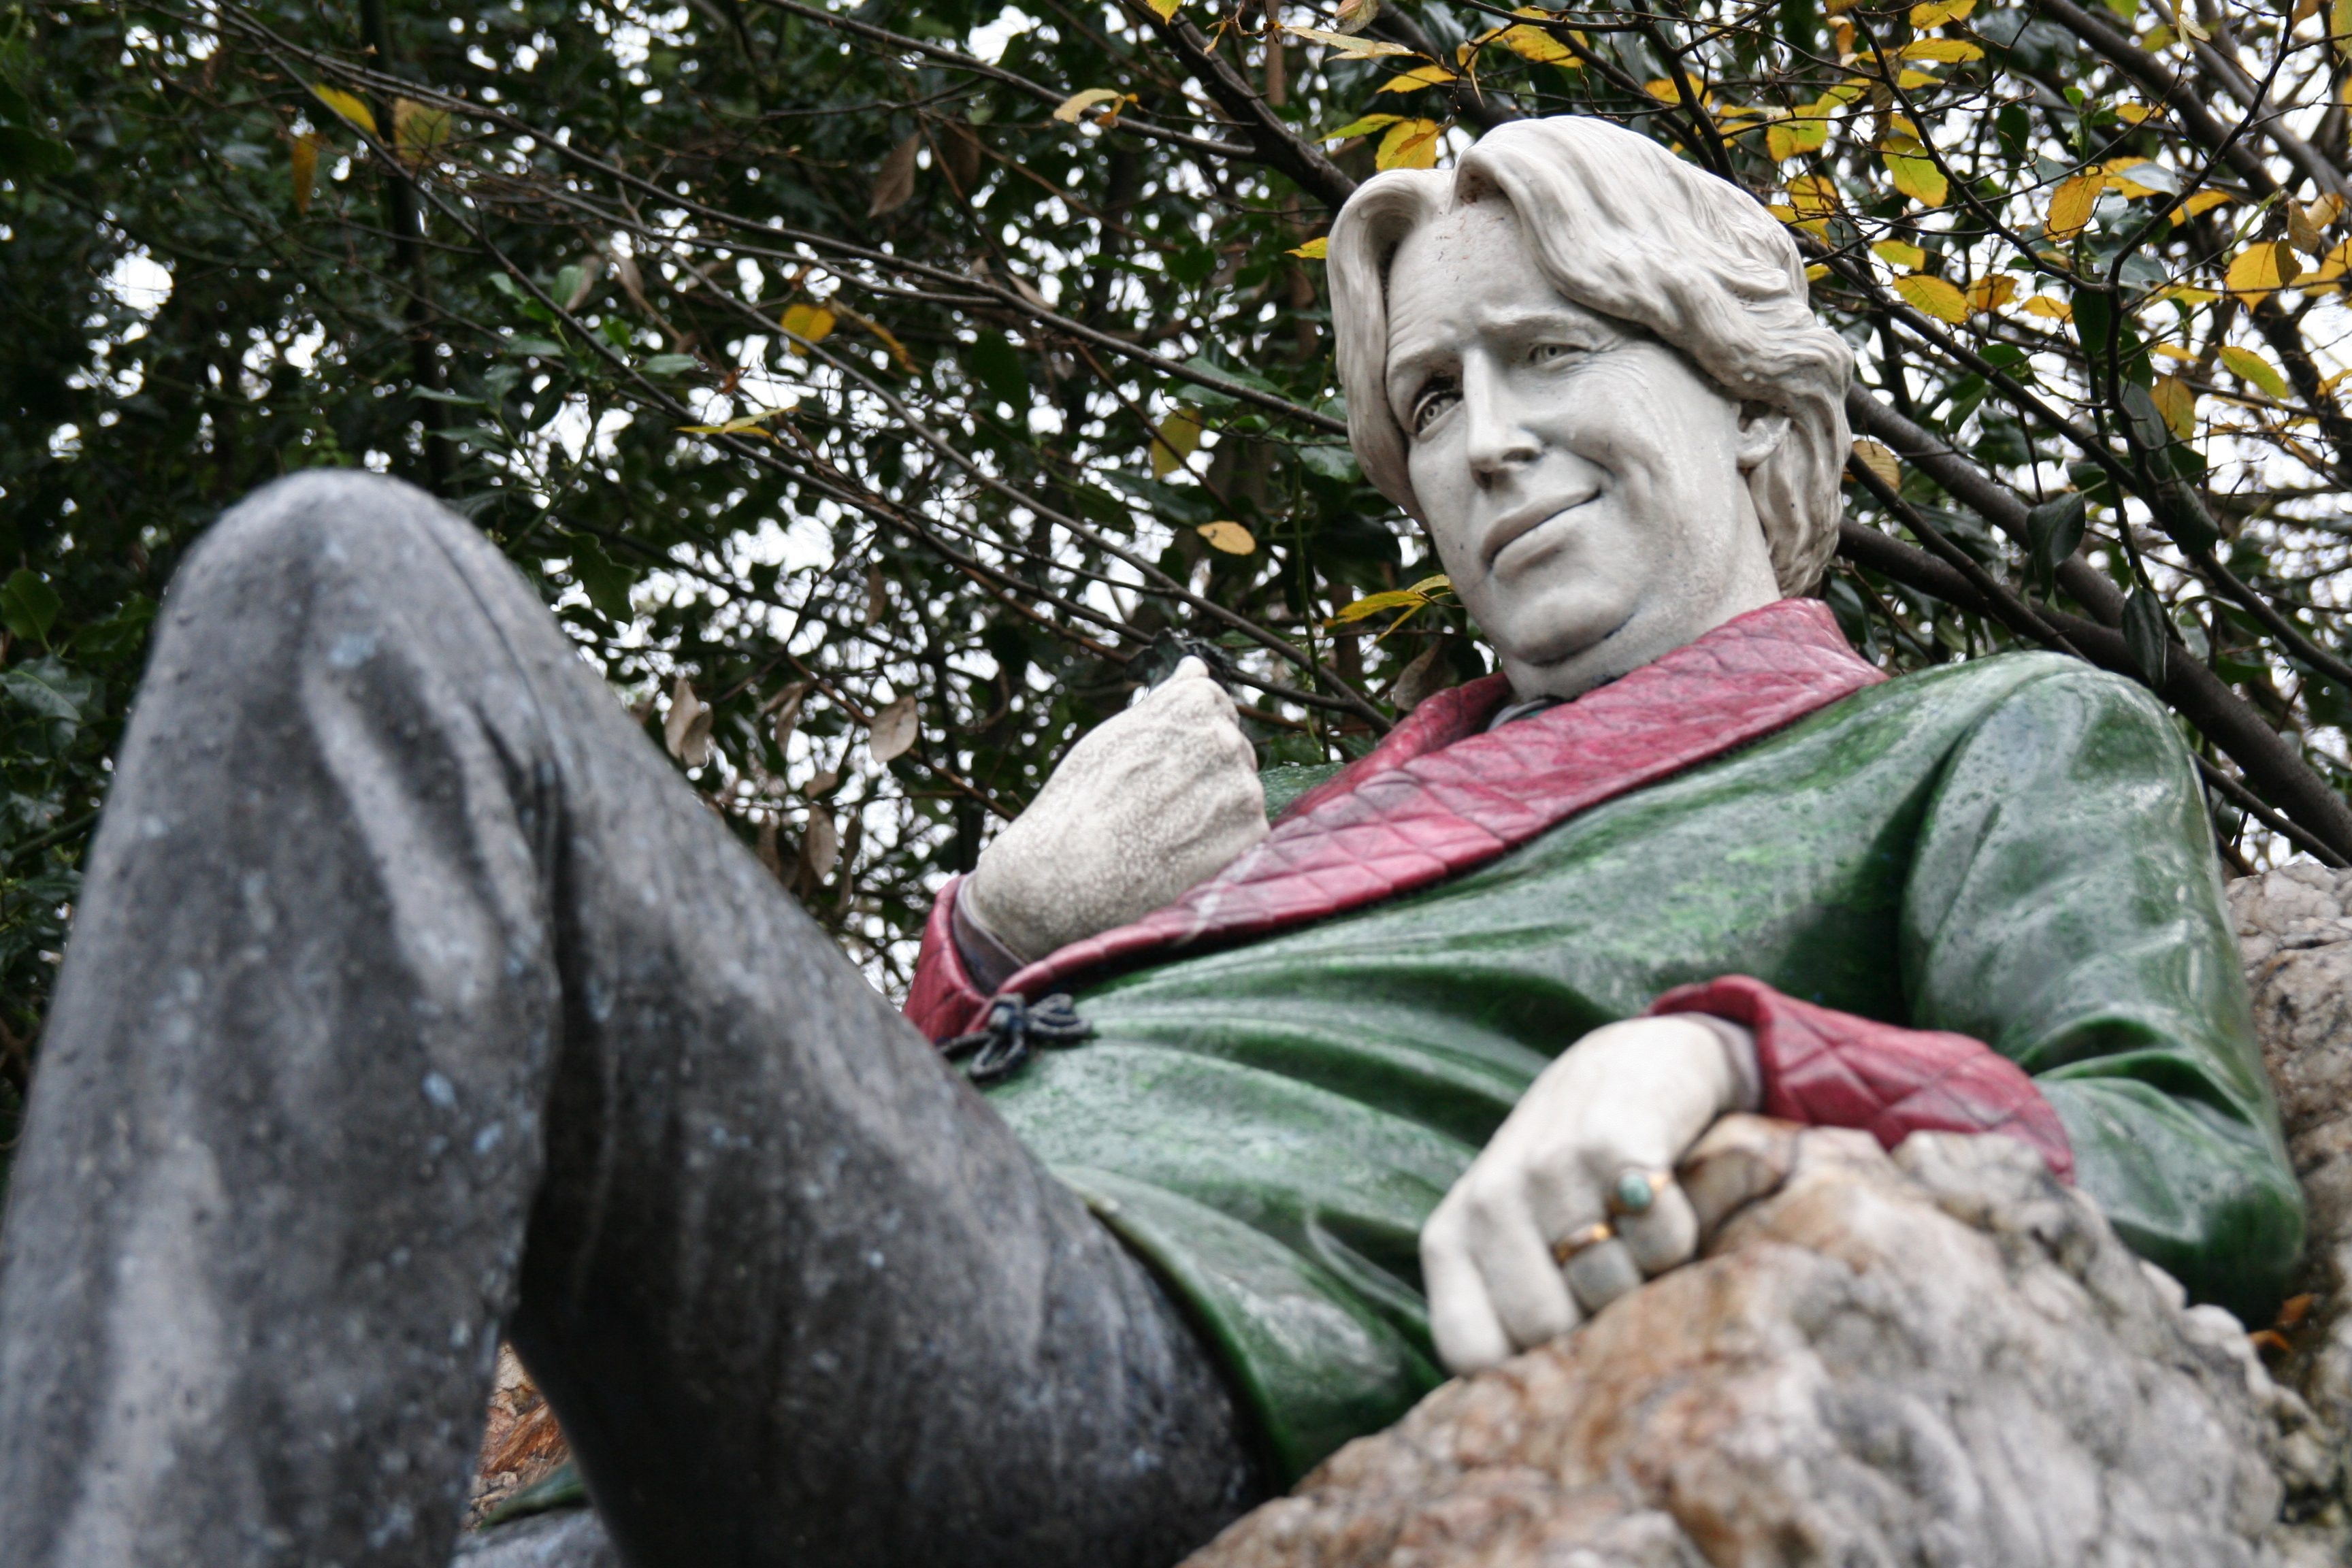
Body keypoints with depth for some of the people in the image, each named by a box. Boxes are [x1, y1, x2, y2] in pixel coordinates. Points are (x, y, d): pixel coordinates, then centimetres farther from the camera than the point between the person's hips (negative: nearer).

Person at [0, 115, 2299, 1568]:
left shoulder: (2000, 739, 21)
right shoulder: (1385, 791, 37)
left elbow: (2197, 1168, 0)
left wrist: (1711, 1056, -17)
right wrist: (1004, 934, 13)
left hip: (1138, 1370, -7)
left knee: (358, 588, -22)